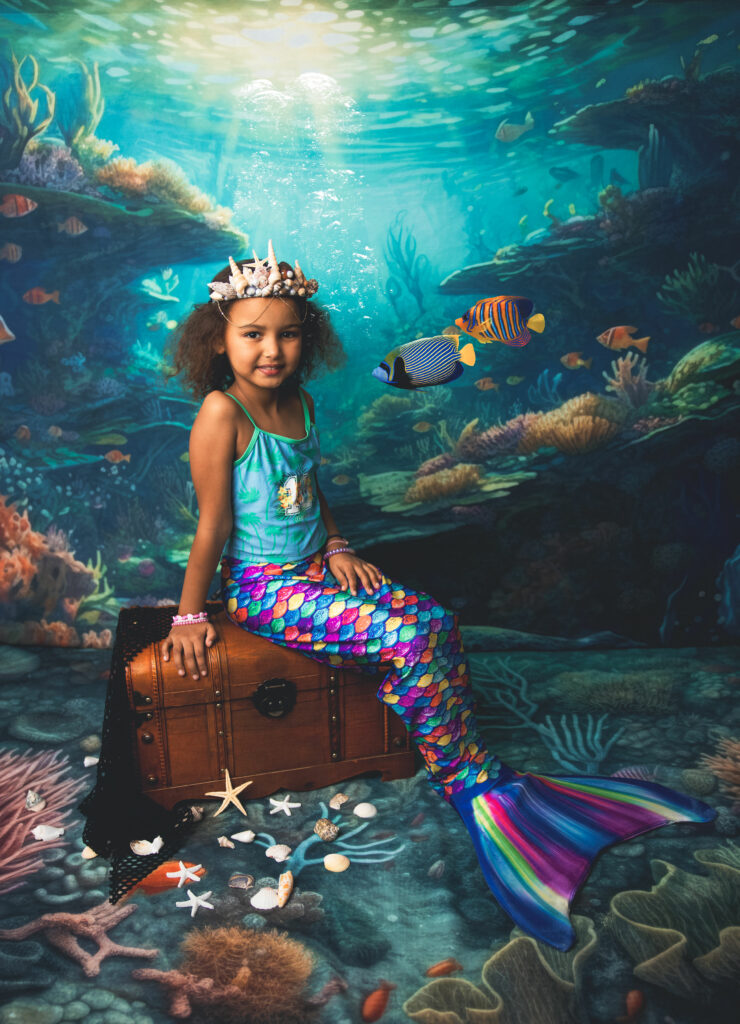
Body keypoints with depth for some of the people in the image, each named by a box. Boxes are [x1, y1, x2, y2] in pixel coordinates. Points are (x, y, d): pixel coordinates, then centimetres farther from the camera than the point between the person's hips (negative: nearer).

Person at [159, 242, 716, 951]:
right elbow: (212, 525, -16)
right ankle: (476, 789, -4)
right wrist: (190, 615, -10)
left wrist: (336, 548, 7)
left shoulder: (299, 402, 6)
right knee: (409, 642, -21)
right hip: (261, 588, -7)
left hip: (313, 567, 8)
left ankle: (478, 778, -2)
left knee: (438, 625, -11)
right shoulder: (221, 413, -17)